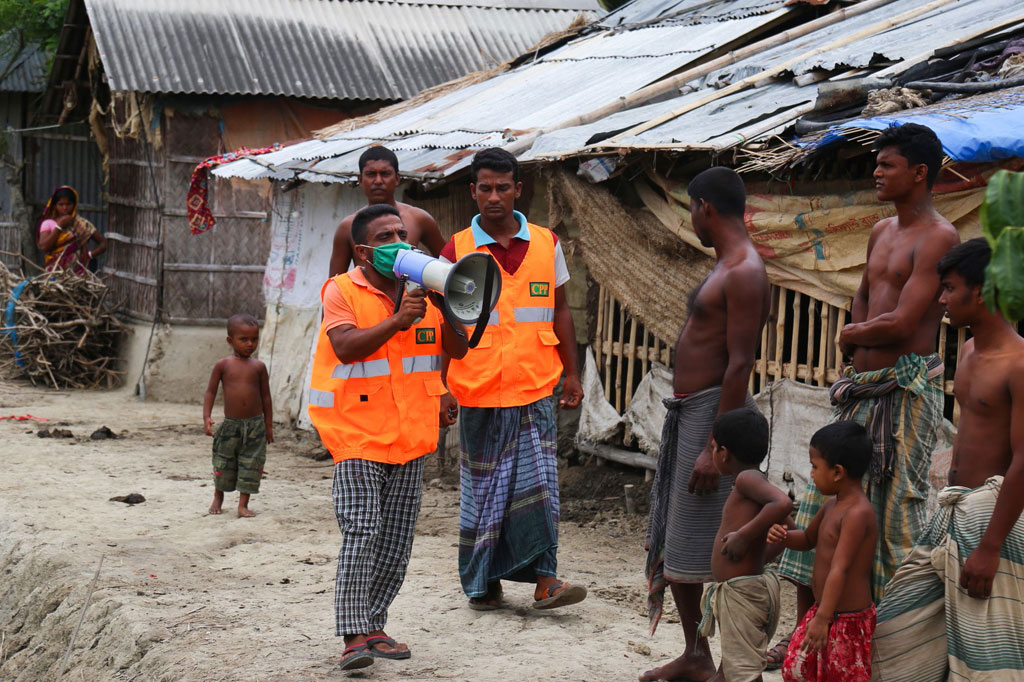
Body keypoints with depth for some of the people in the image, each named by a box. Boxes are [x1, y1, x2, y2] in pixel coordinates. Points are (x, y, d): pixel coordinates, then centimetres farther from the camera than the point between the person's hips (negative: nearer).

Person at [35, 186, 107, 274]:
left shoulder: (83, 224, 8)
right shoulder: (48, 224, 9)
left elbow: (104, 243, 7)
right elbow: (43, 247, -6)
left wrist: (90, 255, -8)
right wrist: (59, 226, -5)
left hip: (78, 272, 0)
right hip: (55, 271, 0)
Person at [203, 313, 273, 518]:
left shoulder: (258, 367, 2)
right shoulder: (223, 365, -2)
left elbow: (266, 397, 7)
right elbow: (211, 392, 1)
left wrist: (268, 425, 7)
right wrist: (206, 417, -11)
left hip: (255, 424, 1)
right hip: (230, 424, -1)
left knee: (251, 465, 0)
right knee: (223, 464, 10)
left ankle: (243, 504, 8)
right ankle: (218, 498, 33)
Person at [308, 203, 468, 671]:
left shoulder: (422, 288, 10)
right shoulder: (341, 291, -5)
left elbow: (457, 349, 4)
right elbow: (346, 348, -21)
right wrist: (397, 321, -29)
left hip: (410, 436, 5)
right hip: (357, 431, -5)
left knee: (397, 540, 8)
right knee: (361, 532, -14)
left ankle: (373, 627, 19)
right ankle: (354, 636, -12)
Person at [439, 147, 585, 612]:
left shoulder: (546, 244, 7)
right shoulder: (456, 251, 1)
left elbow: (560, 311, 14)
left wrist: (571, 374, 11)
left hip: (536, 387, 1)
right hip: (478, 393, -1)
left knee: (538, 482, -4)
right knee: (483, 487, 5)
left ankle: (544, 579, -1)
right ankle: (483, 584, 14)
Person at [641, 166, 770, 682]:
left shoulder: (745, 272, -17)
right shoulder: (725, 267, 16)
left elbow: (740, 364, -22)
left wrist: (714, 448, -25)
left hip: (714, 411, -11)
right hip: (687, 412, 11)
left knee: (717, 551, -7)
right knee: (670, 542, 17)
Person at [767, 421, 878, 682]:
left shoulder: (858, 514, -22)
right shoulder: (832, 506, 7)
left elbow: (840, 569, -29)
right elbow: (807, 539, 24)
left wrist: (822, 619, -34)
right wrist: (784, 536, 1)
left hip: (848, 619, -9)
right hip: (821, 611, 9)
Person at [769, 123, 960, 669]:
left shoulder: (938, 237, -11)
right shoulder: (881, 232, 16)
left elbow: (902, 323, -19)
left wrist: (852, 335, -1)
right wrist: (857, 358, 8)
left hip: (906, 388, -9)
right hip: (862, 386, 9)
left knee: (897, 514, -6)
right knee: (821, 506, 9)